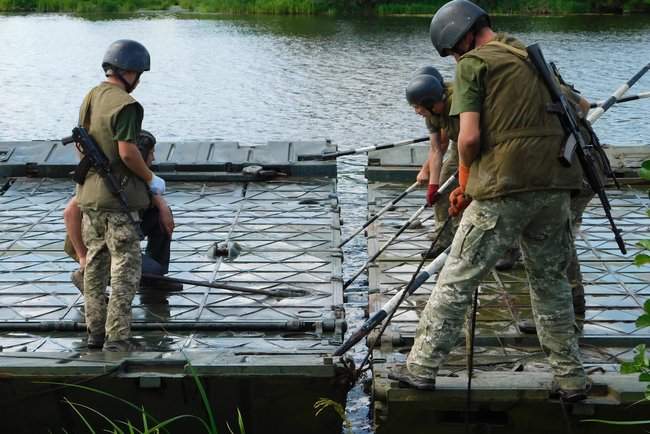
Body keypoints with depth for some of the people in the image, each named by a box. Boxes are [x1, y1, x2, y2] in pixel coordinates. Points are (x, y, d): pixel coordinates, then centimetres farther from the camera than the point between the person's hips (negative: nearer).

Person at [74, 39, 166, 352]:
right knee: (125, 268, -1)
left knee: (95, 263, 16)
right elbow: (127, 151, -22)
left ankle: (95, 331, 23)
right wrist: (151, 179, -8)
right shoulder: (124, 104, -17)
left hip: (89, 193, 9)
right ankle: (116, 336, -2)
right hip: (118, 196, -9)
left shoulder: (90, 97, 10)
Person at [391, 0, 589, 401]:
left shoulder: (473, 63, -1)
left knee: (457, 280, 2)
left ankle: (422, 368, 8)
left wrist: (467, 182, 7)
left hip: (505, 188, -6)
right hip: (555, 185, 6)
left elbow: (470, 137, -11)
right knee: (552, 282, 17)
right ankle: (571, 379, 20)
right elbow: (579, 109, 22)